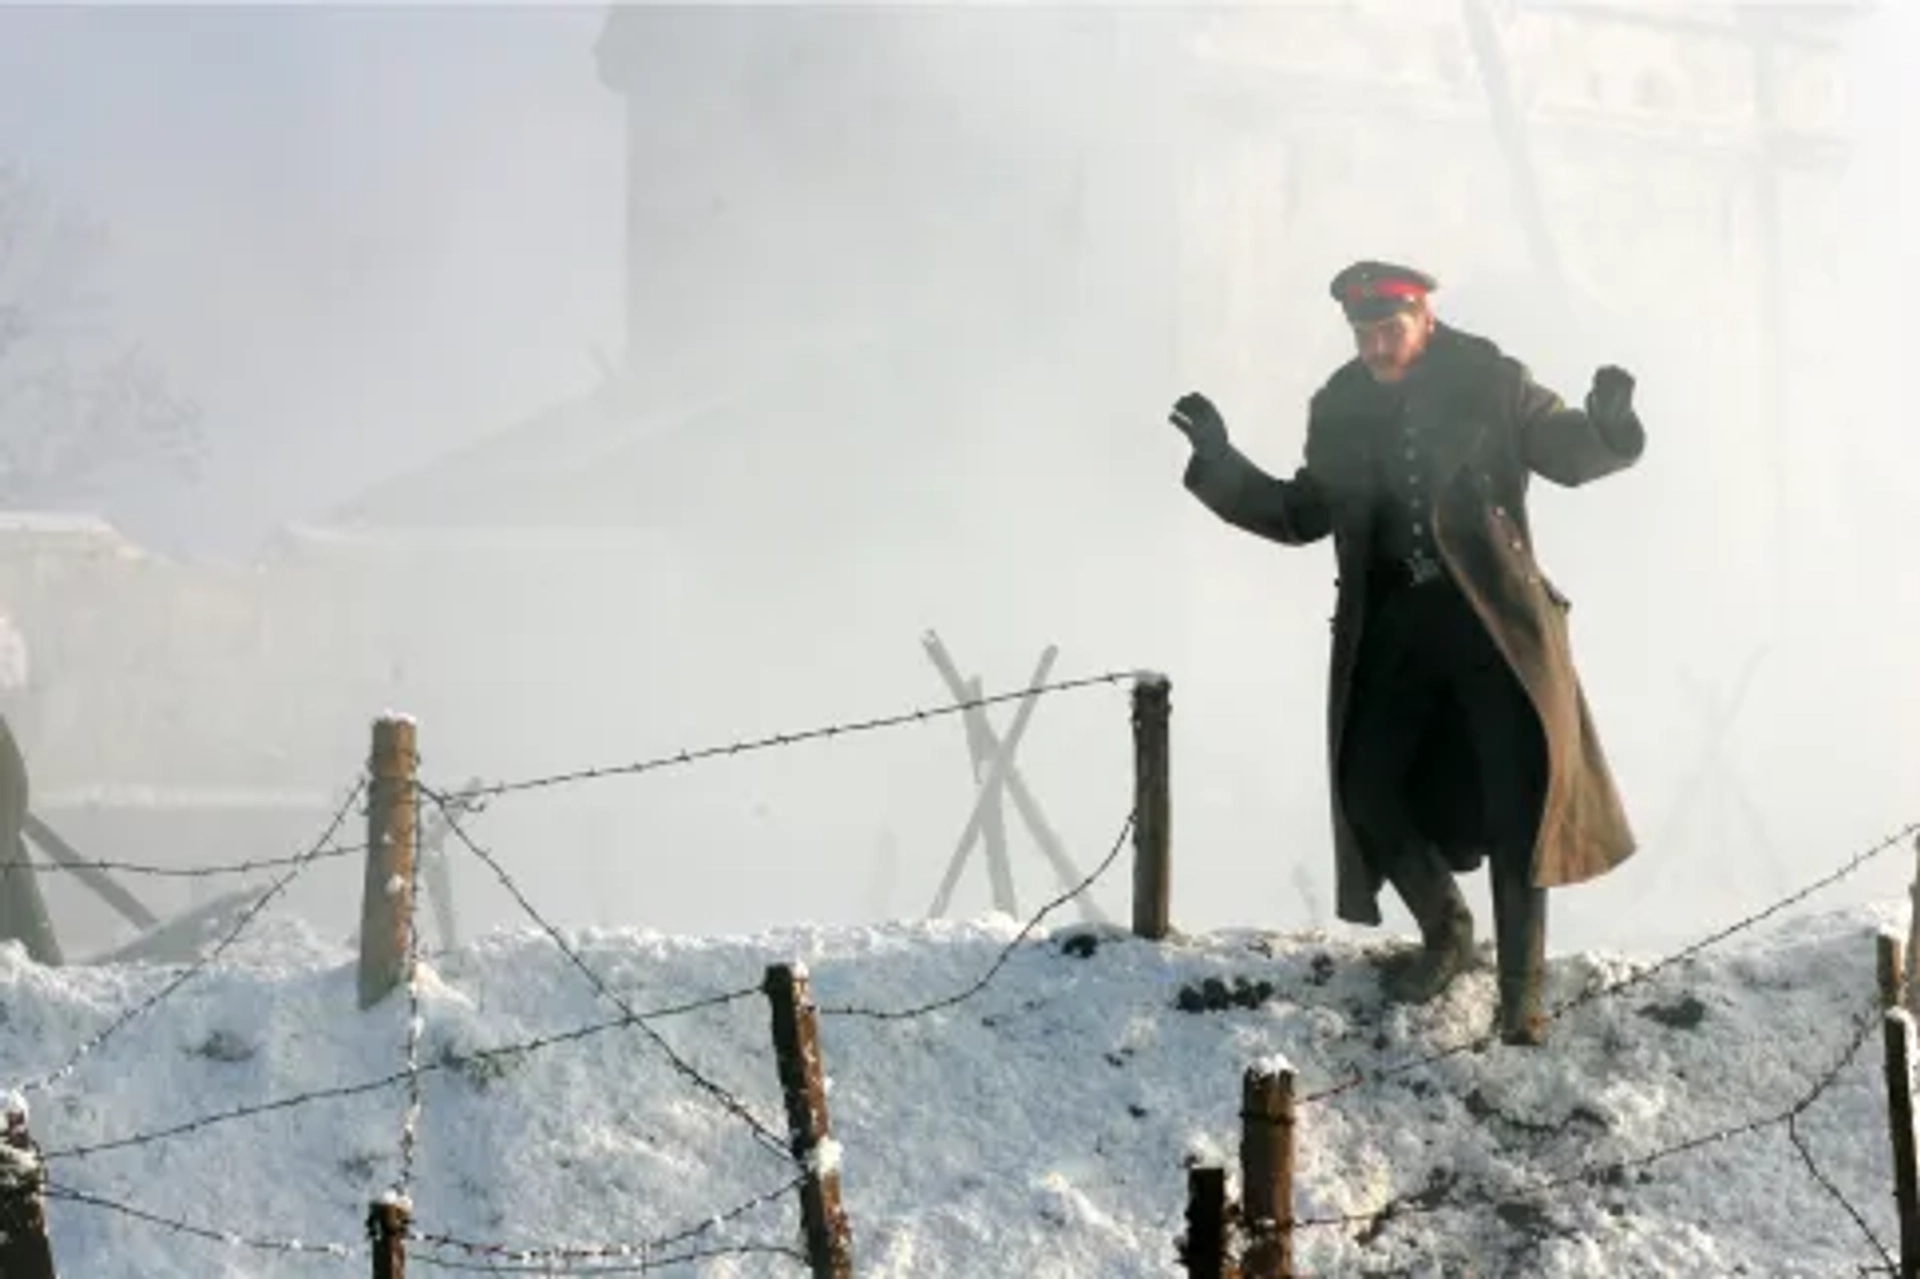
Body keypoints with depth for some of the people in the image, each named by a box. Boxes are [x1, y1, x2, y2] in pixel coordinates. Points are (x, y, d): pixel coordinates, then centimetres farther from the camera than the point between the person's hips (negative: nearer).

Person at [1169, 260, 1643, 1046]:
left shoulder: (1490, 384, -4)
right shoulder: (1341, 408, 6)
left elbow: (1571, 455, 5)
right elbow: (1304, 516, 17)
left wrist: (1607, 422, -18)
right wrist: (1221, 463, 6)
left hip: (1493, 616, -3)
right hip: (1390, 626, 4)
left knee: (1518, 800, -4)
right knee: (1369, 789, -1)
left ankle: (1521, 993, 6)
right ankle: (1445, 933, 25)